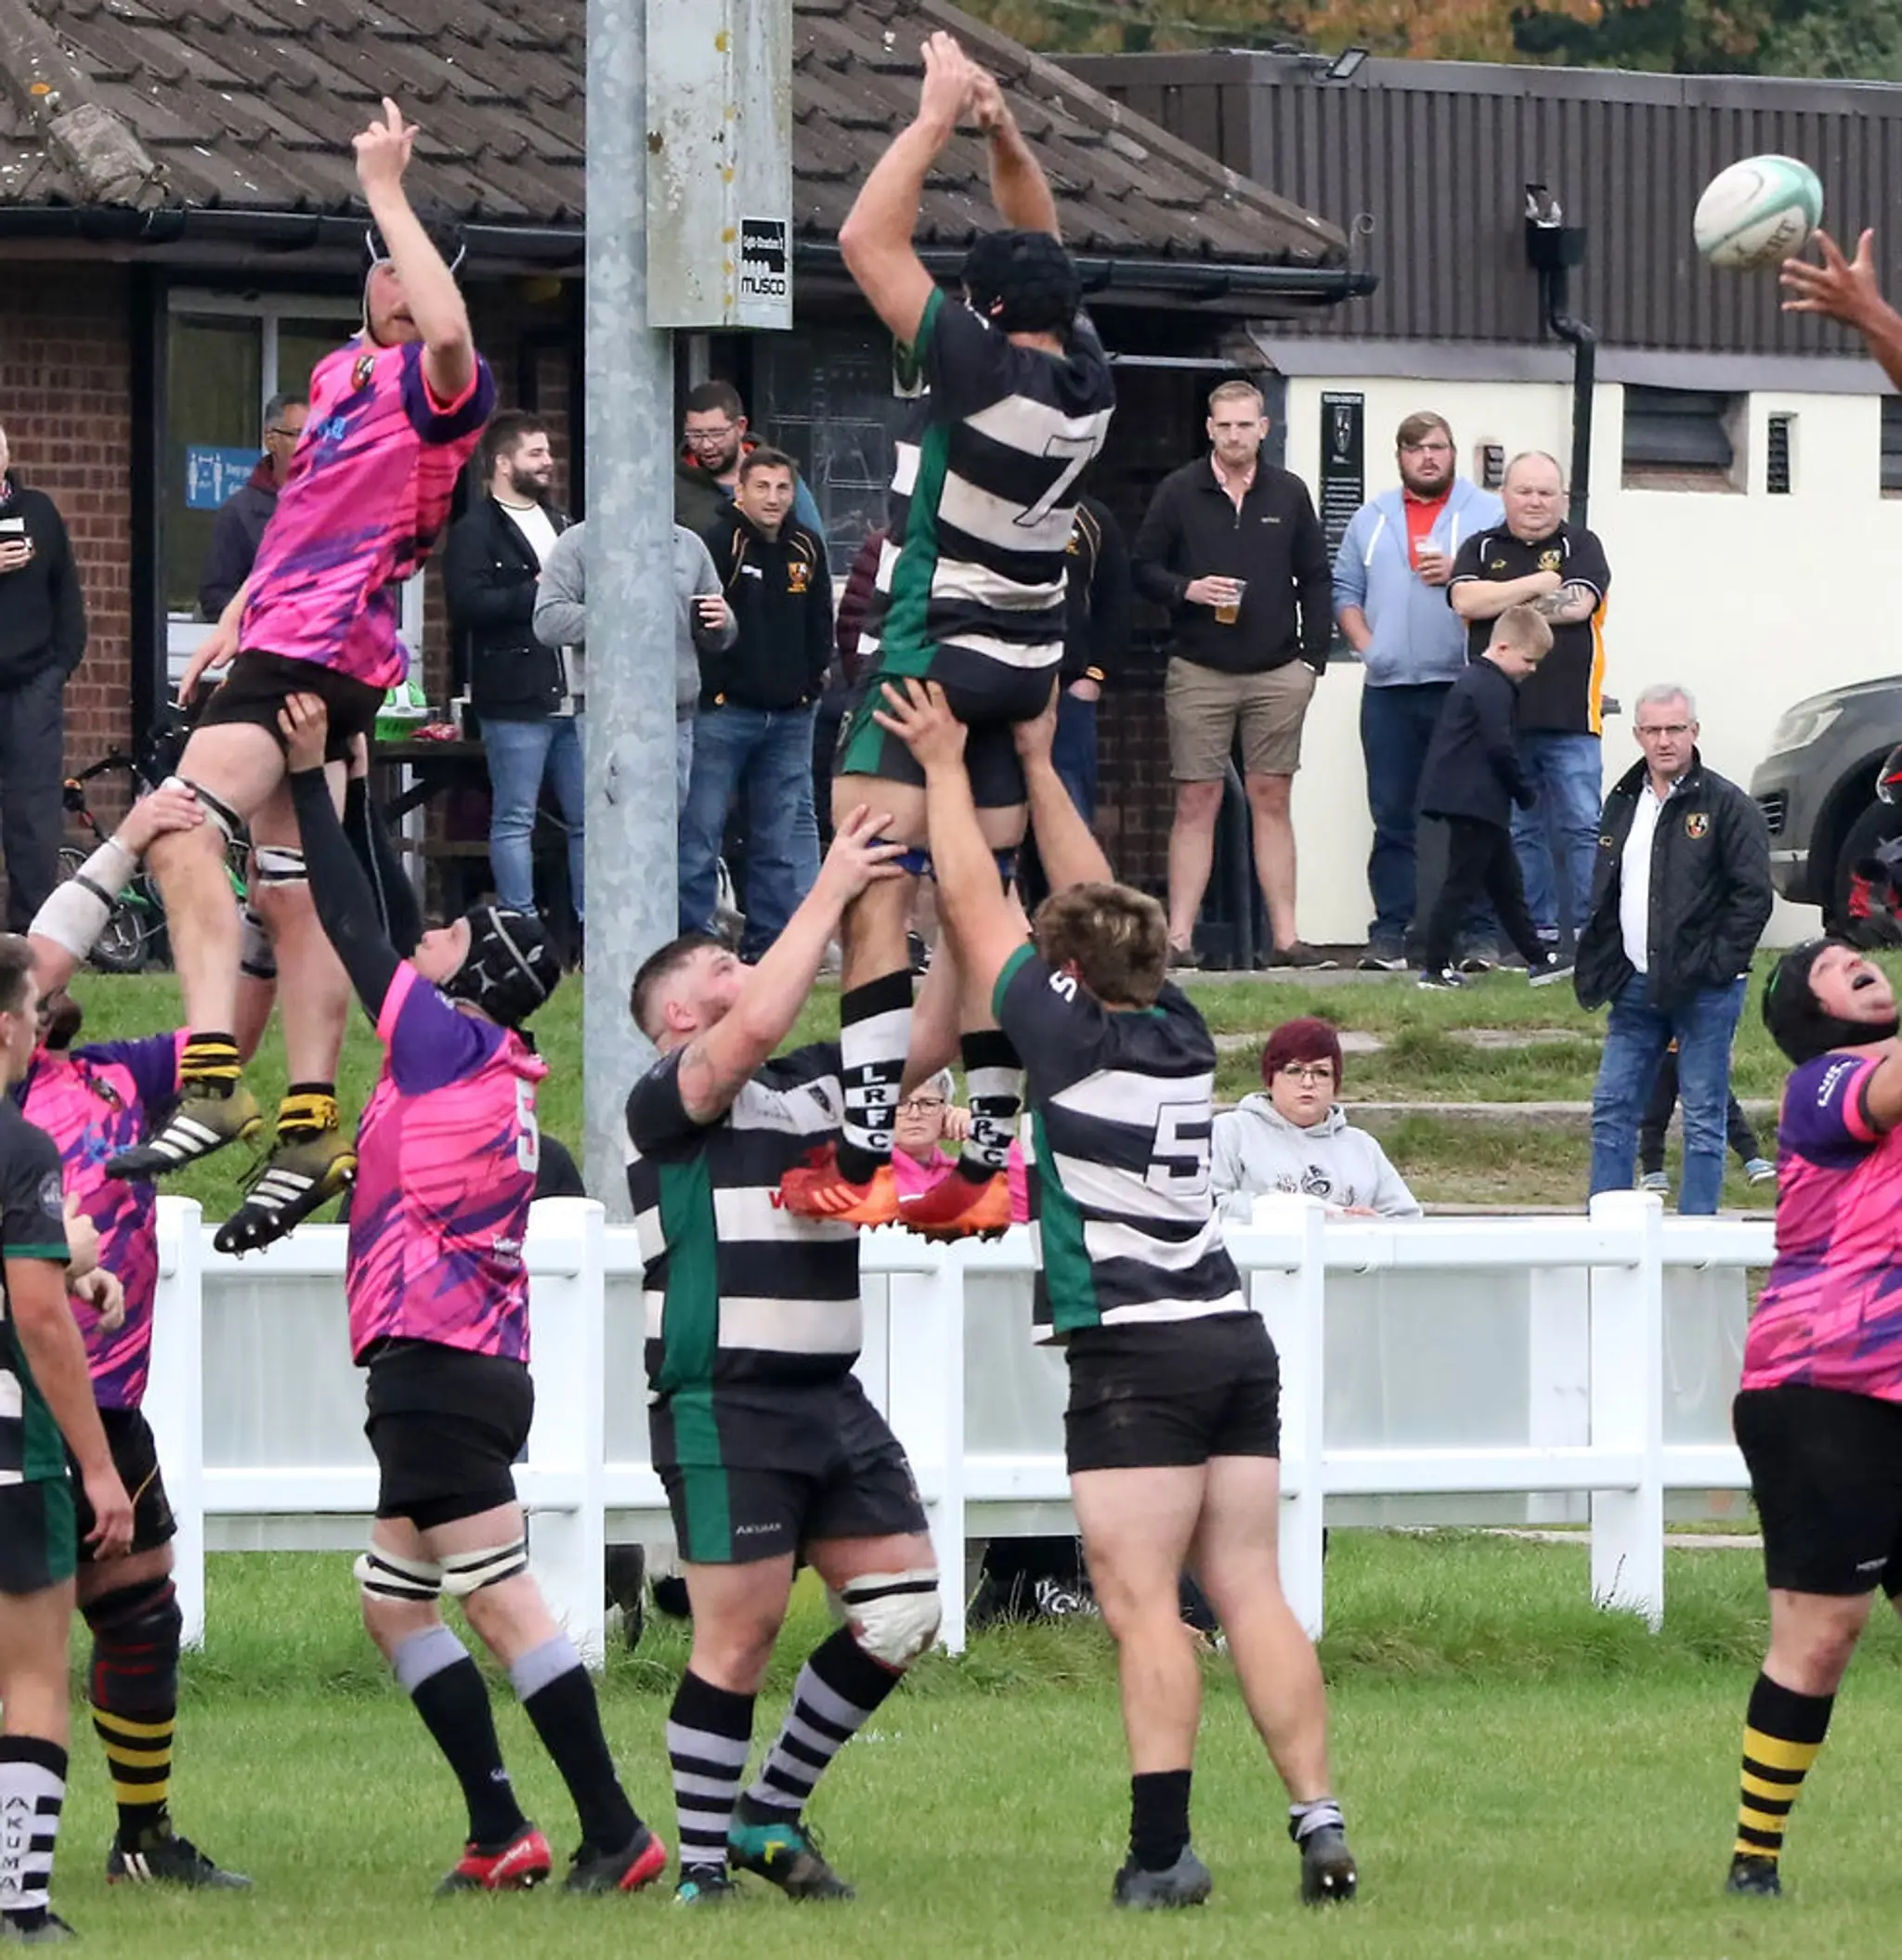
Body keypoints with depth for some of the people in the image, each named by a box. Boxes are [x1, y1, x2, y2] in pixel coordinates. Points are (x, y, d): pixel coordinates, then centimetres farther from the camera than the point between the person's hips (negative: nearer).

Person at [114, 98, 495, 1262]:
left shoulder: (439, 385, -10)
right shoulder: (341, 374, 18)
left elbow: (449, 334, -36)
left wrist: (385, 188, -28)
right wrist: (242, 610, 26)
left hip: (323, 647, -10)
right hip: (286, 643, 10)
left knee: (184, 831, -25)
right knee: (292, 896, 9)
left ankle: (213, 1084, -33)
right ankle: (310, 1136, 11)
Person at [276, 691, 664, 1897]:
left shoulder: (452, 1047, -6)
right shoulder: (496, 1073, 17)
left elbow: (355, 933, -2)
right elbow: (376, 947, 28)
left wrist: (311, 780, 6)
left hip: (438, 1374, -10)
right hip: (467, 1374, 10)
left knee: (505, 1606, -11)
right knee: (394, 1607, 14)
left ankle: (616, 1834, -14)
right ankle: (500, 1836, 10)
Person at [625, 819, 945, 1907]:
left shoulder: (813, 1082, 16)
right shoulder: (668, 1097, -6)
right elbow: (760, 1024, -23)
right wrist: (831, 890, -17)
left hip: (830, 1399, 7)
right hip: (726, 1409, -7)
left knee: (906, 1604, 4)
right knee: (741, 1632, -6)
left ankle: (771, 1814, 17)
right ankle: (704, 1871, 3)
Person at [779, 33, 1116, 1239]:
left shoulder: (989, 370, -16)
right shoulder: (1087, 380, 2)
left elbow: (869, 242, -15)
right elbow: (1042, 254, 19)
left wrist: (941, 118, -8)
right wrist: (1003, 132, 10)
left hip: (929, 663, -8)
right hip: (1023, 672, 8)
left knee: (872, 893, -12)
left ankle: (863, 1157, -24)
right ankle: (990, 1163, 9)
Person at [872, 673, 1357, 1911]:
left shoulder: (1070, 1036, -6)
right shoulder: (1181, 1031, 10)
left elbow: (976, 903, 3)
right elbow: (1099, 900, 24)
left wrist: (947, 765, 15)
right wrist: (1038, 765, 32)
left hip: (1134, 1352, -6)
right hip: (1235, 1336, 6)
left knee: (1144, 1605, -8)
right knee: (1251, 1592, 4)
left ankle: (1163, 1851, -15)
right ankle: (1321, 1825, -5)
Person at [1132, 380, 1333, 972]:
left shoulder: (1289, 495, 8)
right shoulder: (1179, 492, 2)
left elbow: (1316, 579, 12)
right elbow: (1142, 566, 4)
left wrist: (1314, 657, 4)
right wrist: (1186, 590, -15)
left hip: (1278, 674, 2)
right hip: (1200, 673, -2)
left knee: (1272, 799, 2)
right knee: (1196, 801, -2)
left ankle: (1285, 937, 2)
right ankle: (1179, 937, -3)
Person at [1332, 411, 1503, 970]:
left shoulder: (1488, 514, 5)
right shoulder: (1373, 519, 17)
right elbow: (1345, 588, 16)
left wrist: (1459, 575, -14)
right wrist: (1363, 642, 2)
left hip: (1463, 687, -3)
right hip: (1389, 689, 3)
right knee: (1393, 817, 3)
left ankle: (1473, 932, -2)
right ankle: (1391, 932, 4)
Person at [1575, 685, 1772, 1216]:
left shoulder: (1726, 805, -6)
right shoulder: (1623, 804, 14)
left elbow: (1753, 894, -9)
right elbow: (1604, 896, 21)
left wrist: (1716, 965, -14)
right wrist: (1600, 968, 10)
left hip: (1702, 992, -6)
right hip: (1637, 988, 6)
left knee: (1703, 1121, -1)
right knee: (1612, 1111, 6)